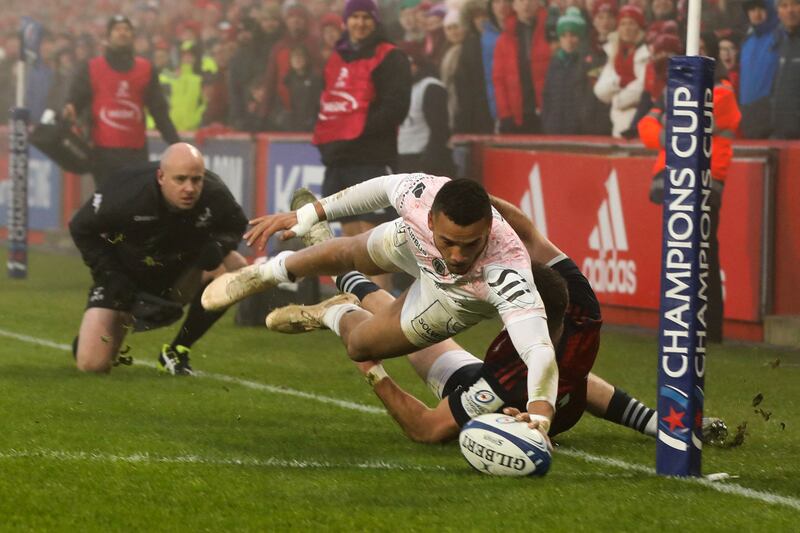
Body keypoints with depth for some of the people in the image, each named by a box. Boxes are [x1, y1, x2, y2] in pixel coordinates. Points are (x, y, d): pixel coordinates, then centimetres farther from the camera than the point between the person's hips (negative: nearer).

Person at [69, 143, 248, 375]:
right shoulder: (127, 195, -32)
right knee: (92, 364, -16)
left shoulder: (214, 195, -24)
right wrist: (111, 277, -19)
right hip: (125, 276, -3)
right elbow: (81, 228, -14)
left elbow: (236, 225, -1)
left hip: (179, 274, 3)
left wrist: (218, 246, -24)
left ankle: (177, 350, -8)